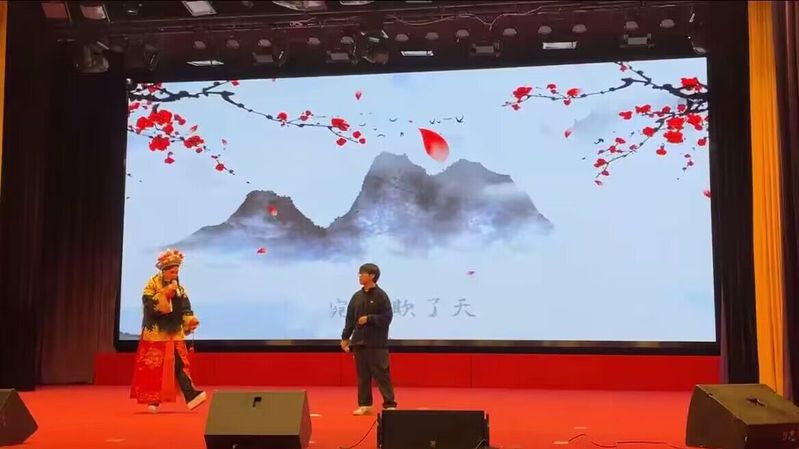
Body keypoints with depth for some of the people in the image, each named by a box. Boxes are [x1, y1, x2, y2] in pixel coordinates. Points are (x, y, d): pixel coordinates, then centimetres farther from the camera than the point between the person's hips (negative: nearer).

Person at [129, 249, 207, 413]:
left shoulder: (179, 288, 8)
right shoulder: (152, 285, -5)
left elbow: (185, 309, 7)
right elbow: (148, 304, -18)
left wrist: (190, 320, -12)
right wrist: (165, 293, -23)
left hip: (175, 333, 4)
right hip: (155, 332, -4)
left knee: (180, 364, -4)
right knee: (154, 367, 1)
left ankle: (191, 395, -12)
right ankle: (153, 400, 11)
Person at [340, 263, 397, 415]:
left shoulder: (381, 295, -6)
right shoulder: (357, 296, 9)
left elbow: (387, 317, -10)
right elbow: (350, 318, 12)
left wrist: (369, 319, -17)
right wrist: (345, 337, 8)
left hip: (377, 343, -5)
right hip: (359, 342, 5)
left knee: (381, 374, -4)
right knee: (362, 374, 9)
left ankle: (389, 404, 1)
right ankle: (364, 404, 18)